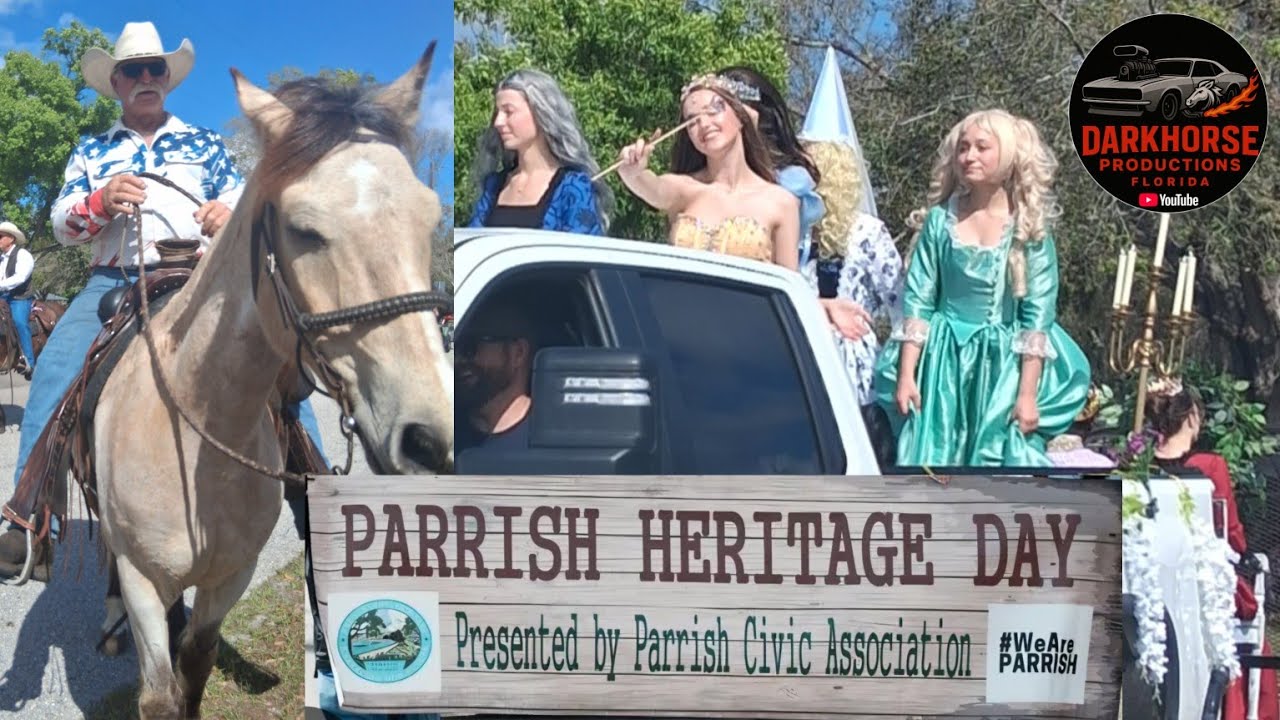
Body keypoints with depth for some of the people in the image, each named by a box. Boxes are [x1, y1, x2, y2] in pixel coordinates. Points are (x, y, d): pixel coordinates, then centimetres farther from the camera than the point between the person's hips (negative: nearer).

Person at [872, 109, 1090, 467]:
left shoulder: (1031, 229, -4)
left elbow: (1038, 316, -6)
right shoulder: (939, 221, 1)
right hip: (943, 364, 2)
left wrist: (1028, 393, -11)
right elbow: (917, 301, 2)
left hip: (1004, 367, -2)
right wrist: (906, 375, -4)